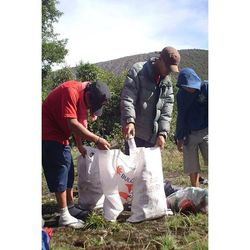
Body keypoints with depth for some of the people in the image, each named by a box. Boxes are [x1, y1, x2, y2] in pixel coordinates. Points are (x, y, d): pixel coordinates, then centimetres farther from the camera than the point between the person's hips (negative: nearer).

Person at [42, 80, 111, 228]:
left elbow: (78, 123, 8)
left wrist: (80, 146, 2)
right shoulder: (71, 91, -26)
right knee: (59, 171, -9)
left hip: (60, 135, 9)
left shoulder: (85, 97, 2)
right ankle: (64, 216, -2)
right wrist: (97, 140, -31)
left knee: (69, 171, 12)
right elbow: (72, 124, -32)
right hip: (49, 134, -9)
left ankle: (70, 208, 23)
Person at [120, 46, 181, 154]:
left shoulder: (167, 83, 12)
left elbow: (166, 111, 7)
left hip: (153, 135, 6)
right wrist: (129, 120, -30)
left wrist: (162, 133, -5)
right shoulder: (138, 71, -6)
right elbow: (127, 98, -16)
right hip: (135, 131, -5)